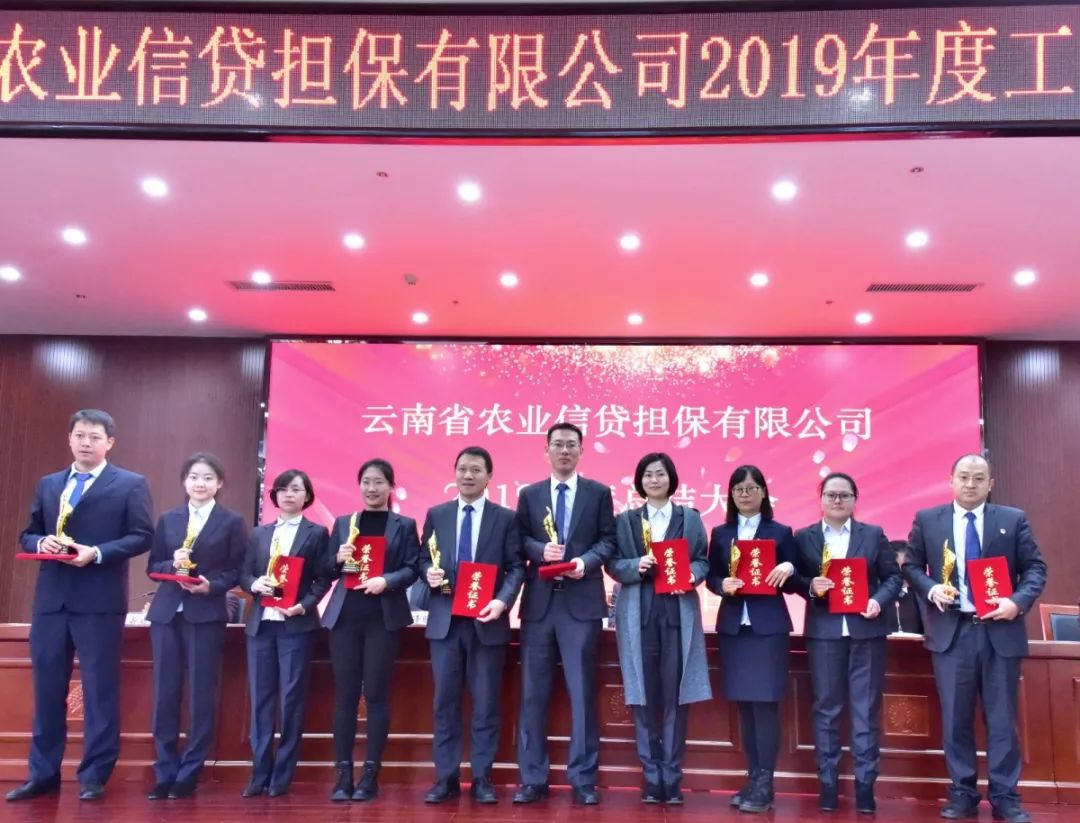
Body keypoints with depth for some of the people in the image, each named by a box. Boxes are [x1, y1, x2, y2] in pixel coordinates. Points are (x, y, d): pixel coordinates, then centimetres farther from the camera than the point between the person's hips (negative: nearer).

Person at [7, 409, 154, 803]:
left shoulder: (131, 484, 2)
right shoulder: (47, 484, 17)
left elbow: (142, 536, -5)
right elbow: (27, 535, 17)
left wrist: (97, 553, -17)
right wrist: (42, 542, -6)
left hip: (99, 601, -5)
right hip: (50, 599, 5)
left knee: (99, 690, 1)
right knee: (47, 688, 9)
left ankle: (94, 776, 9)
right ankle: (43, 774, 20)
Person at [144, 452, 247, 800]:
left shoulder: (232, 522, 3)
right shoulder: (168, 520, 12)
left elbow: (238, 571, -1)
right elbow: (152, 566, 9)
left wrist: (211, 585, -17)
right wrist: (172, 564, -11)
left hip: (206, 615, -3)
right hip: (166, 613, 3)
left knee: (201, 695, 0)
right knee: (165, 694, 4)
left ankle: (189, 774, 9)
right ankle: (165, 772, 13)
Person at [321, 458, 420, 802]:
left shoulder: (404, 525, 7)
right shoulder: (343, 523, 13)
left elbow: (412, 568, -3)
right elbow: (328, 572, 11)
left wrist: (386, 580, -21)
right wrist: (338, 559, -10)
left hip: (384, 617, -2)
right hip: (344, 616, 2)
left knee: (376, 693, 0)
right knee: (345, 693, 3)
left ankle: (370, 775, 6)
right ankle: (343, 775, 8)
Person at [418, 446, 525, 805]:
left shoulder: (506, 518, 3)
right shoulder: (436, 515, 10)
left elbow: (516, 567, -1)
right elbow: (423, 559, 11)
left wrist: (503, 601, -17)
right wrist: (429, 573, -11)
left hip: (487, 621, -2)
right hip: (445, 621, 2)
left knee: (486, 703, 4)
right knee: (445, 701, 6)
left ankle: (482, 779, 14)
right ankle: (446, 778, 15)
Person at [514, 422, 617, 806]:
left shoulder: (599, 493, 7)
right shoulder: (529, 494, 12)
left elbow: (608, 540, 3)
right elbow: (520, 541, 7)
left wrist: (586, 561, -15)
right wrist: (541, 550, -13)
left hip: (581, 601, -2)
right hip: (539, 601, 2)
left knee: (582, 691, 1)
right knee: (533, 692, 5)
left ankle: (583, 778, 11)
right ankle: (533, 778, 14)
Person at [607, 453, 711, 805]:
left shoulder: (690, 518, 10)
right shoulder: (625, 520, 9)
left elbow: (703, 561, 6)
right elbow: (614, 564, 4)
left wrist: (690, 576, -14)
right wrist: (637, 565, -15)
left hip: (678, 614, 0)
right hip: (639, 615, 0)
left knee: (676, 696, 0)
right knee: (644, 697, 1)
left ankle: (672, 778, 9)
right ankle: (651, 777, 11)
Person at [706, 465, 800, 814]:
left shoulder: (781, 532, 3)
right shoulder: (721, 534, 10)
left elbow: (793, 585, 2)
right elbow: (711, 578, 8)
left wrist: (789, 569, -19)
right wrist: (724, 585, -13)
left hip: (769, 626, -3)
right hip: (733, 626, 3)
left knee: (766, 702, -5)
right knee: (744, 703, 7)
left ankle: (765, 784, 1)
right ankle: (753, 778, 15)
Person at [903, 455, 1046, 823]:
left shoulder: (1013, 519, 5)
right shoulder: (927, 519, 5)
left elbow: (1035, 568, 3)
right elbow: (911, 565, 8)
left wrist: (1019, 601, -14)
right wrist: (930, 588, -11)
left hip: (1000, 630, 0)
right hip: (951, 631, 0)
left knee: (1002, 717, 6)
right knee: (955, 717, 6)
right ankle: (962, 793, 17)